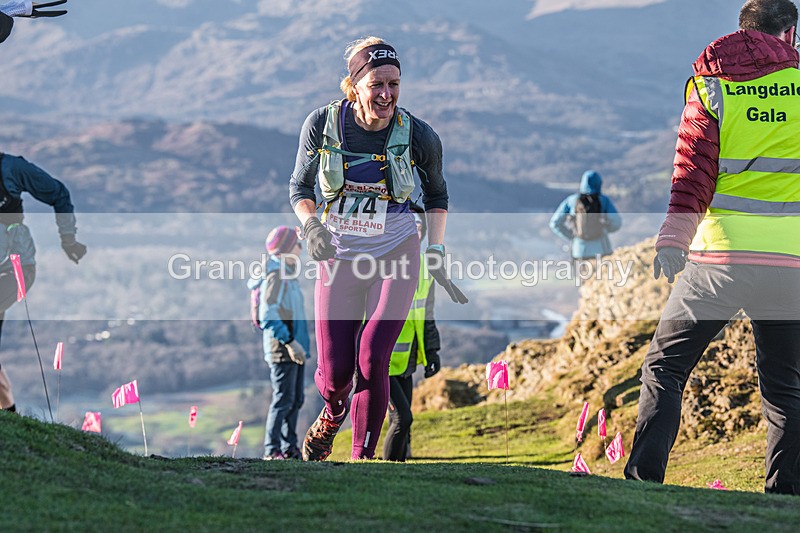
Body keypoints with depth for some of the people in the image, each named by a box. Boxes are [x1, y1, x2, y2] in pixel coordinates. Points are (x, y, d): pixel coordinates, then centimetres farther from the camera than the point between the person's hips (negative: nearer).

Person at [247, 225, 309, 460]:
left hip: (295, 349, 10)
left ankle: (289, 447, 16)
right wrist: (290, 341, -24)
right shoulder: (275, 277, -15)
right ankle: (272, 449, -7)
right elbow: (268, 317, -22)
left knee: (296, 400, 12)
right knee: (283, 399, -9)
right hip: (282, 351, -10)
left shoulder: (288, 276, 16)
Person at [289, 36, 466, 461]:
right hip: (338, 258, 1)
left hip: (396, 258, -1)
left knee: (372, 361, -16)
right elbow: (299, 188, 4)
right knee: (334, 371, -1)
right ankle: (332, 416, 36)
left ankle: (362, 460, -2)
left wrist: (436, 251, 4)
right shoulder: (322, 124, -10)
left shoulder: (419, 136, -11)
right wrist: (312, 225, -15)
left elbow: (437, 194, 9)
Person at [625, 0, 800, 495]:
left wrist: (673, 239, -8)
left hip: (722, 253, -1)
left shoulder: (710, 86, 4)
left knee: (665, 366, 7)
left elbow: (694, 174, -5)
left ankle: (643, 479, -3)